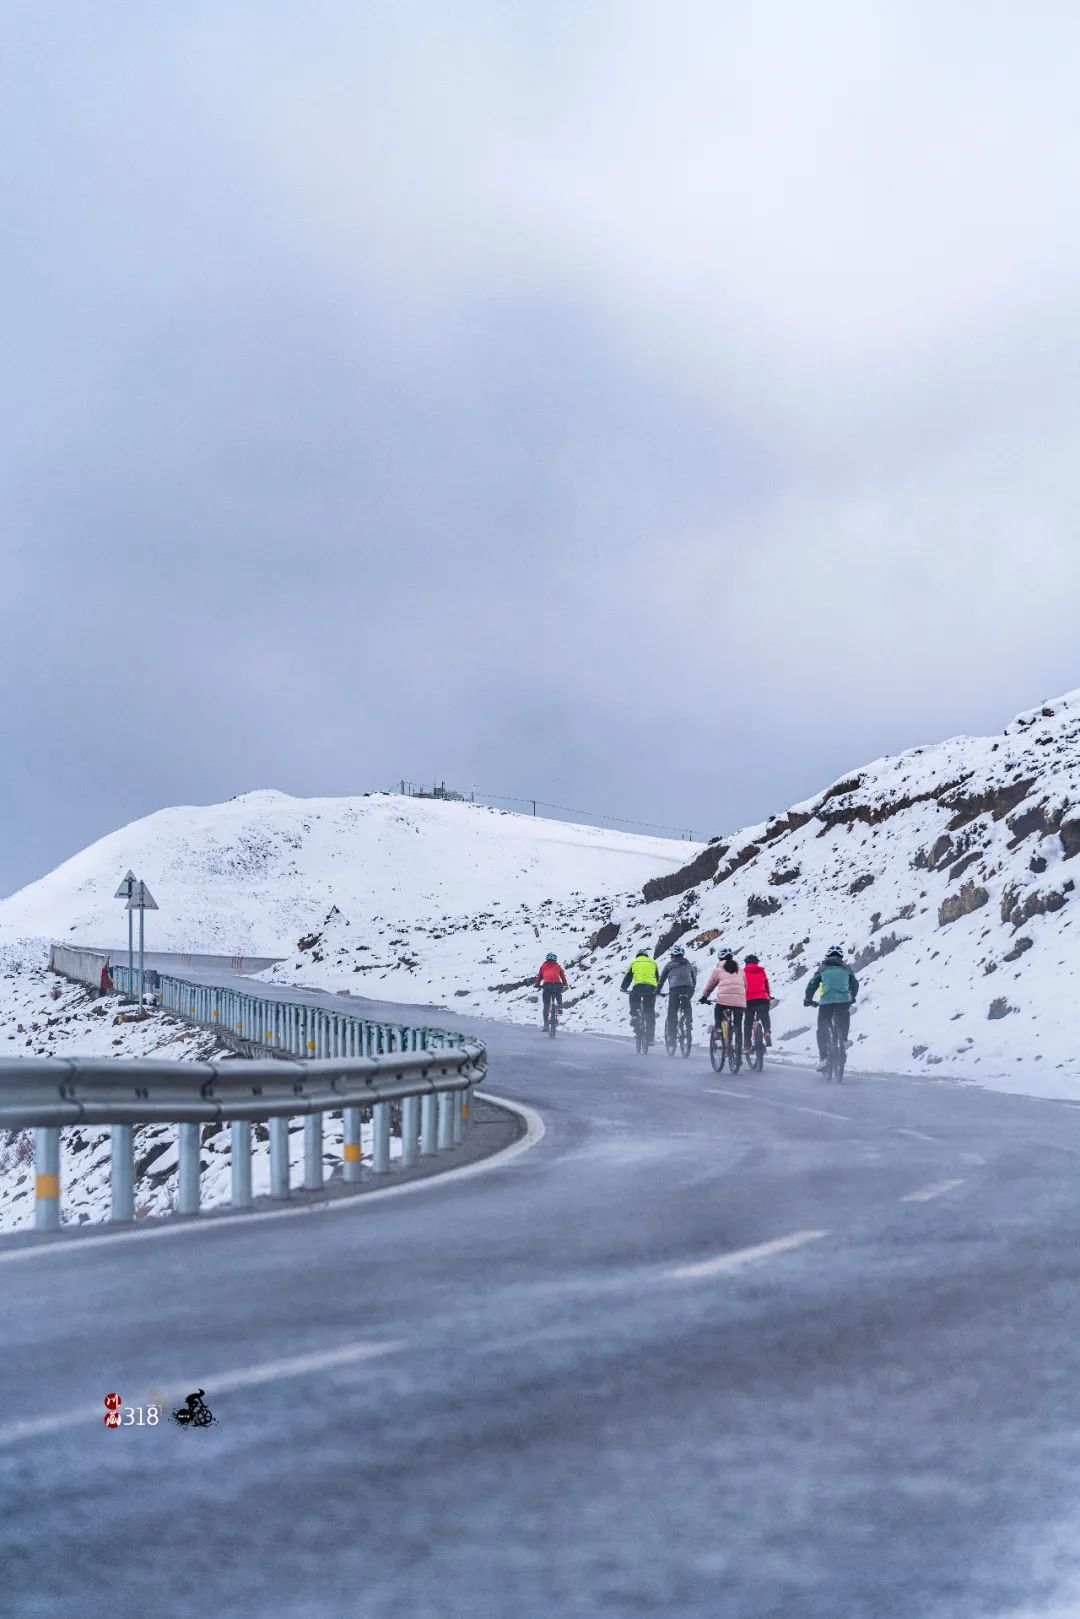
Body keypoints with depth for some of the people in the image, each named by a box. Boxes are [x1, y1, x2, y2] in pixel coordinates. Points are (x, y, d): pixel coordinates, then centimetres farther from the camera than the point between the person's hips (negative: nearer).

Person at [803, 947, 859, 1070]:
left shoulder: (823, 968, 12)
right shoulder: (846, 968, 15)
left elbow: (812, 985, 11)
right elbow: (855, 985, 19)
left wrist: (808, 999, 25)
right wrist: (851, 998, 36)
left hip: (826, 1002, -1)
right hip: (843, 1001, 1)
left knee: (822, 1031, 6)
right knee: (843, 1027, 22)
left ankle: (824, 1058, -8)